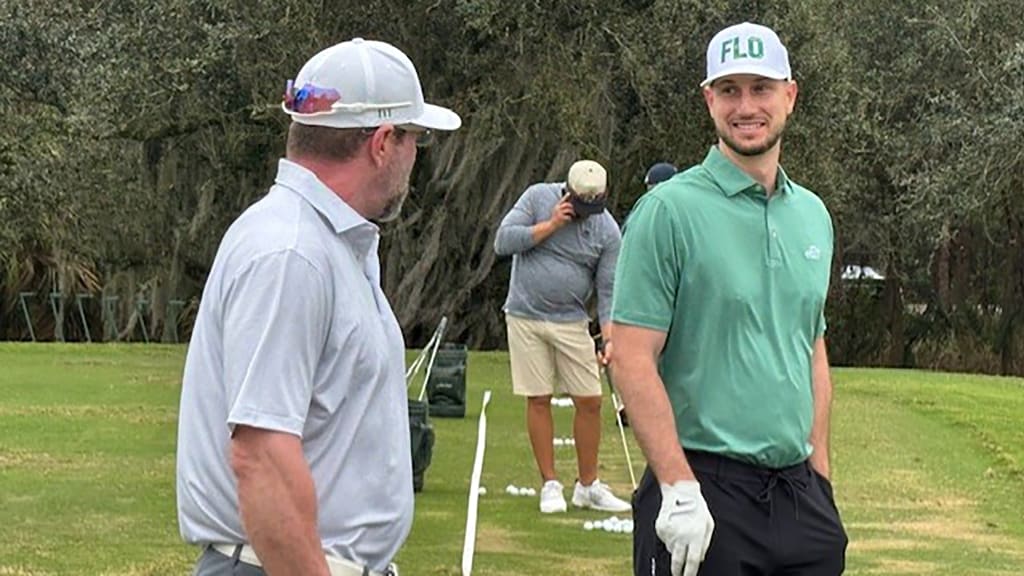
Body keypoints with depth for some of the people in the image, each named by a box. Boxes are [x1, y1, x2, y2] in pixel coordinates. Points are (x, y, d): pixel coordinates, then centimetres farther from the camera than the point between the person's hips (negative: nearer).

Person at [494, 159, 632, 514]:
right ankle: (550, 485, 7)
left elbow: (608, 291, -2)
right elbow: (503, 242, -10)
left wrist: (609, 337, -14)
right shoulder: (538, 198, -4)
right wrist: (552, 224, -16)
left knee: (590, 401, -1)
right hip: (526, 317, -1)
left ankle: (587, 485, 11)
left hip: (571, 322, 1)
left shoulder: (607, 231, -3)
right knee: (538, 401, 0)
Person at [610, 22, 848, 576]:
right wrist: (680, 489, -18)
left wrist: (819, 477, 13)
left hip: (799, 491, 6)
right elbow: (632, 359, -12)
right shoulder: (669, 210, -7)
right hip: (704, 493, -6)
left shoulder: (813, 215, 13)